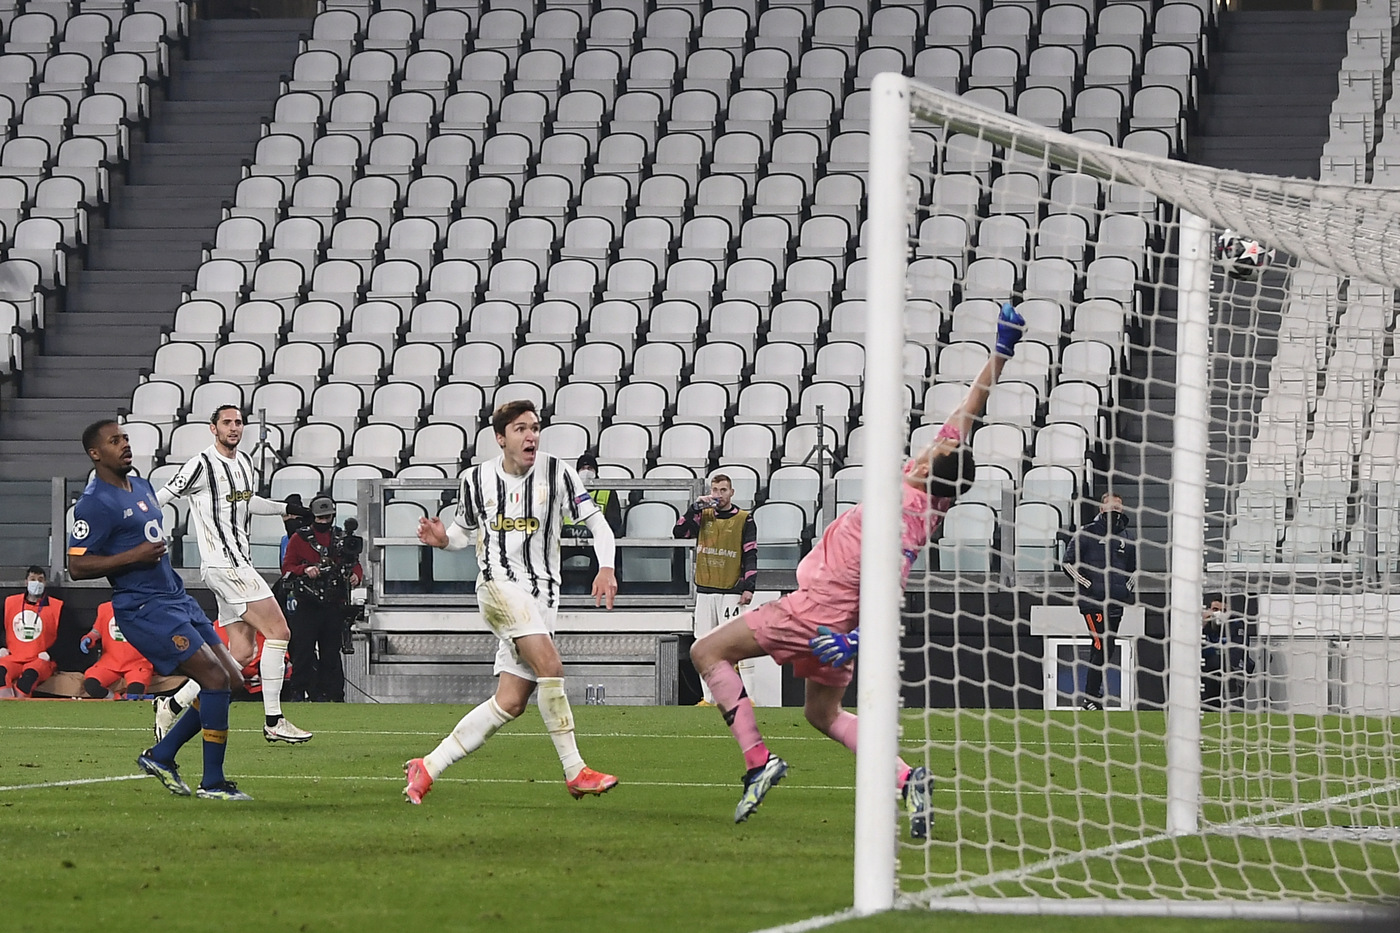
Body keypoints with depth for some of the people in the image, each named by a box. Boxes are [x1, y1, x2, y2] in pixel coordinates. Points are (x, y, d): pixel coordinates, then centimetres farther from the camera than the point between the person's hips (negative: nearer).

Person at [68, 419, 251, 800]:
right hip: (146, 609, -9)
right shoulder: (94, 503, -12)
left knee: (231, 680, 5)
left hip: (178, 598, 9)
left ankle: (161, 755, 15)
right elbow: (76, 567, -17)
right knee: (216, 678, -17)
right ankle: (212, 783, -9)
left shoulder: (141, 486, 16)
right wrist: (134, 557, -21)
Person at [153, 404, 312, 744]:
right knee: (278, 631, -13)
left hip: (238, 562, 9)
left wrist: (284, 509, 35)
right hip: (224, 563, -9)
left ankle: (173, 704, 10)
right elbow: (163, 497, -8)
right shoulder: (202, 464, -10)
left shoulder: (245, 462, 16)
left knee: (242, 651, 4)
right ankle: (273, 722, -9)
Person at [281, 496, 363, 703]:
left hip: (334, 605, 3)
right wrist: (305, 570, -19)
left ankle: (332, 692, 9)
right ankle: (298, 691, -2)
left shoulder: (342, 538, 13)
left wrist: (356, 575, -6)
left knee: (331, 650, 6)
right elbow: (287, 567, 0)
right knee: (303, 649, -7)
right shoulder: (299, 538, 4)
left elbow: (355, 564, 17)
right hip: (307, 604, -3)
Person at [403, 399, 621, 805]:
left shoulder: (556, 473, 1)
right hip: (500, 585, -3)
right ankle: (575, 771, -21)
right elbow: (466, 530, 19)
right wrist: (444, 539, -4)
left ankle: (428, 768, 6)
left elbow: (597, 522, 1)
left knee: (510, 702, -3)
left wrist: (606, 567, -16)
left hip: (542, 593, 3)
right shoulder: (476, 480, 4)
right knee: (550, 665, -25)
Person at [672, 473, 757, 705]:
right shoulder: (703, 516, 12)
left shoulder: (744, 519, 3)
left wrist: (748, 587, -9)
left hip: (731, 593, -4)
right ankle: (709, 697, 7)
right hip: (705, 590, 4)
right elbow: (679, 532, -1)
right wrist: (696, 507, -9)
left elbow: (751, 555, -1)